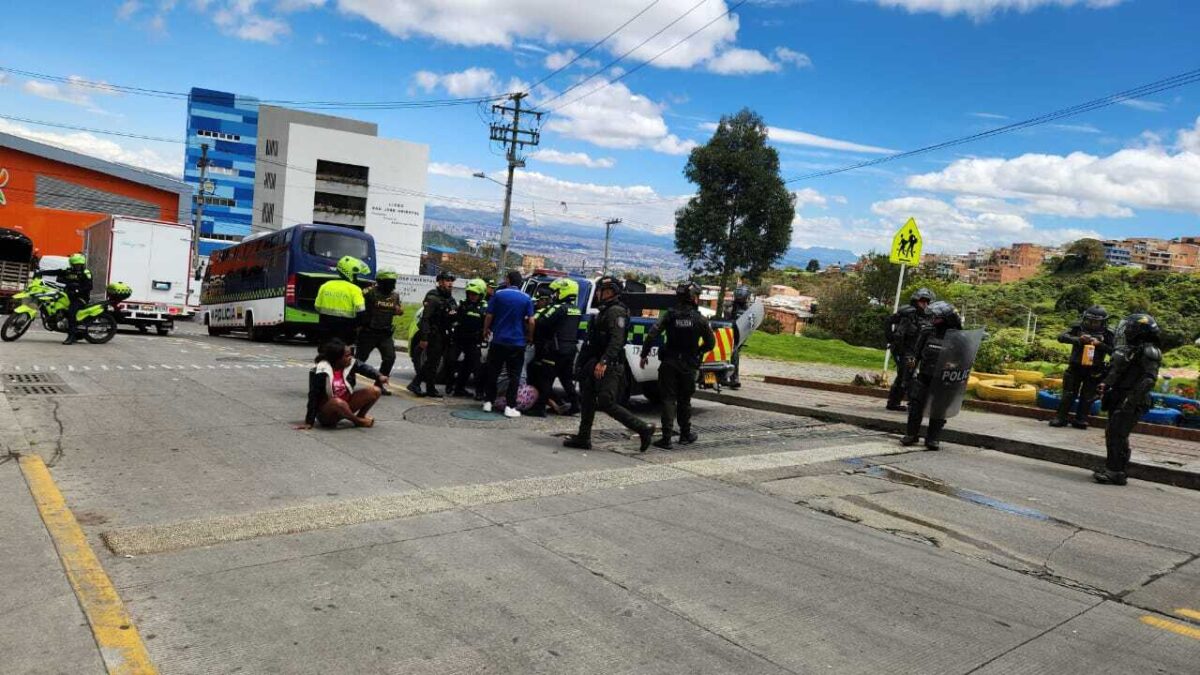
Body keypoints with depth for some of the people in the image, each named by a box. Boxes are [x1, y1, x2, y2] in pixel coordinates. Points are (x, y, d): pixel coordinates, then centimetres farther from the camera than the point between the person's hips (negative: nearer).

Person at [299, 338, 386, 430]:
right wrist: (309, 422, -21)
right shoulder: (321, 372, -21)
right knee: (338, 402, -41)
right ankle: (359, 421, -13)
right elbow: (313, 396, -20)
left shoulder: (351, 363, -7)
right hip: (326, 412, -5)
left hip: (347, 404, 5)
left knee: (374, 391, -14)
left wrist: (379, 376, -37)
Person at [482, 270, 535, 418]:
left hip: (498, 341, 1)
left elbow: (489, 316, -1)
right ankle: (510, 406, -1)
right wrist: (530, 337, 11)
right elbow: (531, 321, -4)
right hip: (518, 342, 0)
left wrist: (486, 329, 16)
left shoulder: (498, 294, -2)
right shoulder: (527, 299, -1)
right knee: (514, 376, 4)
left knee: (493, 373, 13)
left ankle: (488, 402, 16)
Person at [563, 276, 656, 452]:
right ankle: (583, 438, 18)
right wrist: (587, 362, 24)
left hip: (609, 367, -10)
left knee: (607, 403, -12)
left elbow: (617, 340, -24)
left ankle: (644, 429, -6)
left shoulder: (616, 312, -13)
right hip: (597, 365, 11)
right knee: (587, 399, 11)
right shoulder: (604, 311, 19)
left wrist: (604, 362, -31)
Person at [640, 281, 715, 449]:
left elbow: (653, 334, -12)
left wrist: (644, 354, -6)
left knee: (668, 399, 1)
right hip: (689, 366, 1)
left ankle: (666, 438, -6)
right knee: (685, 400, 16)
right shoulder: (700, 319, -3)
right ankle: (685, 434, 27)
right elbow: (710, 343, 3)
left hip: (669, 363, -1)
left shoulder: (669, 314, -4)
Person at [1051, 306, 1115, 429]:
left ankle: (1080, 420, 13)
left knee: (1087, 397, 5)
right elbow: (1062, 337, -16)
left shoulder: (1107, 334, -3)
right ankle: (1060, 418, 7)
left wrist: (1099, 344, -24)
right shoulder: (1078, 329, -4)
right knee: (1068, 394, 2)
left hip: (1093, 371, 0)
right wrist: (1079, 339, -30)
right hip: (1075, 368, 0)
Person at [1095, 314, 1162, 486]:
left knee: (1118, 435, -12)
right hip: (1118, 400, 9)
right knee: (1112, 433, 13)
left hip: (1132, 403, -9)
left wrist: (1131, 400, -26)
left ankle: (1116, 473, -9)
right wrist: (1106, 385, 14)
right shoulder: (1130, 348, 19)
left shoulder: (1149, 351, -11)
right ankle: (1112, 468, 21)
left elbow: (1149, 378, -21)